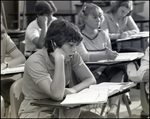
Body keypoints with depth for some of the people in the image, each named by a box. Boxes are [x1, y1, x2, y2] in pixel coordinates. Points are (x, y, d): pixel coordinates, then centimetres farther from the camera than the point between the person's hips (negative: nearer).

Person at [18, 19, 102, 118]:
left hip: (60, 109, 6)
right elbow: (57, 95, -32)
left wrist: (73, 90, -21)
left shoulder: (72, 56, -3)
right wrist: (59, 59, -33)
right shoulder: (35, 62, -23)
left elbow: (91, 80, -1)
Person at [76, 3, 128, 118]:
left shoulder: (103, 34, 12)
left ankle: (114, 108, -39)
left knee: (118, 69, -27)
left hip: (102, 71, 5)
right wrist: (105, 55, -39)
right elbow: (85, 56, -22)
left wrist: (99, 70, -14)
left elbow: (109, 59, 8)